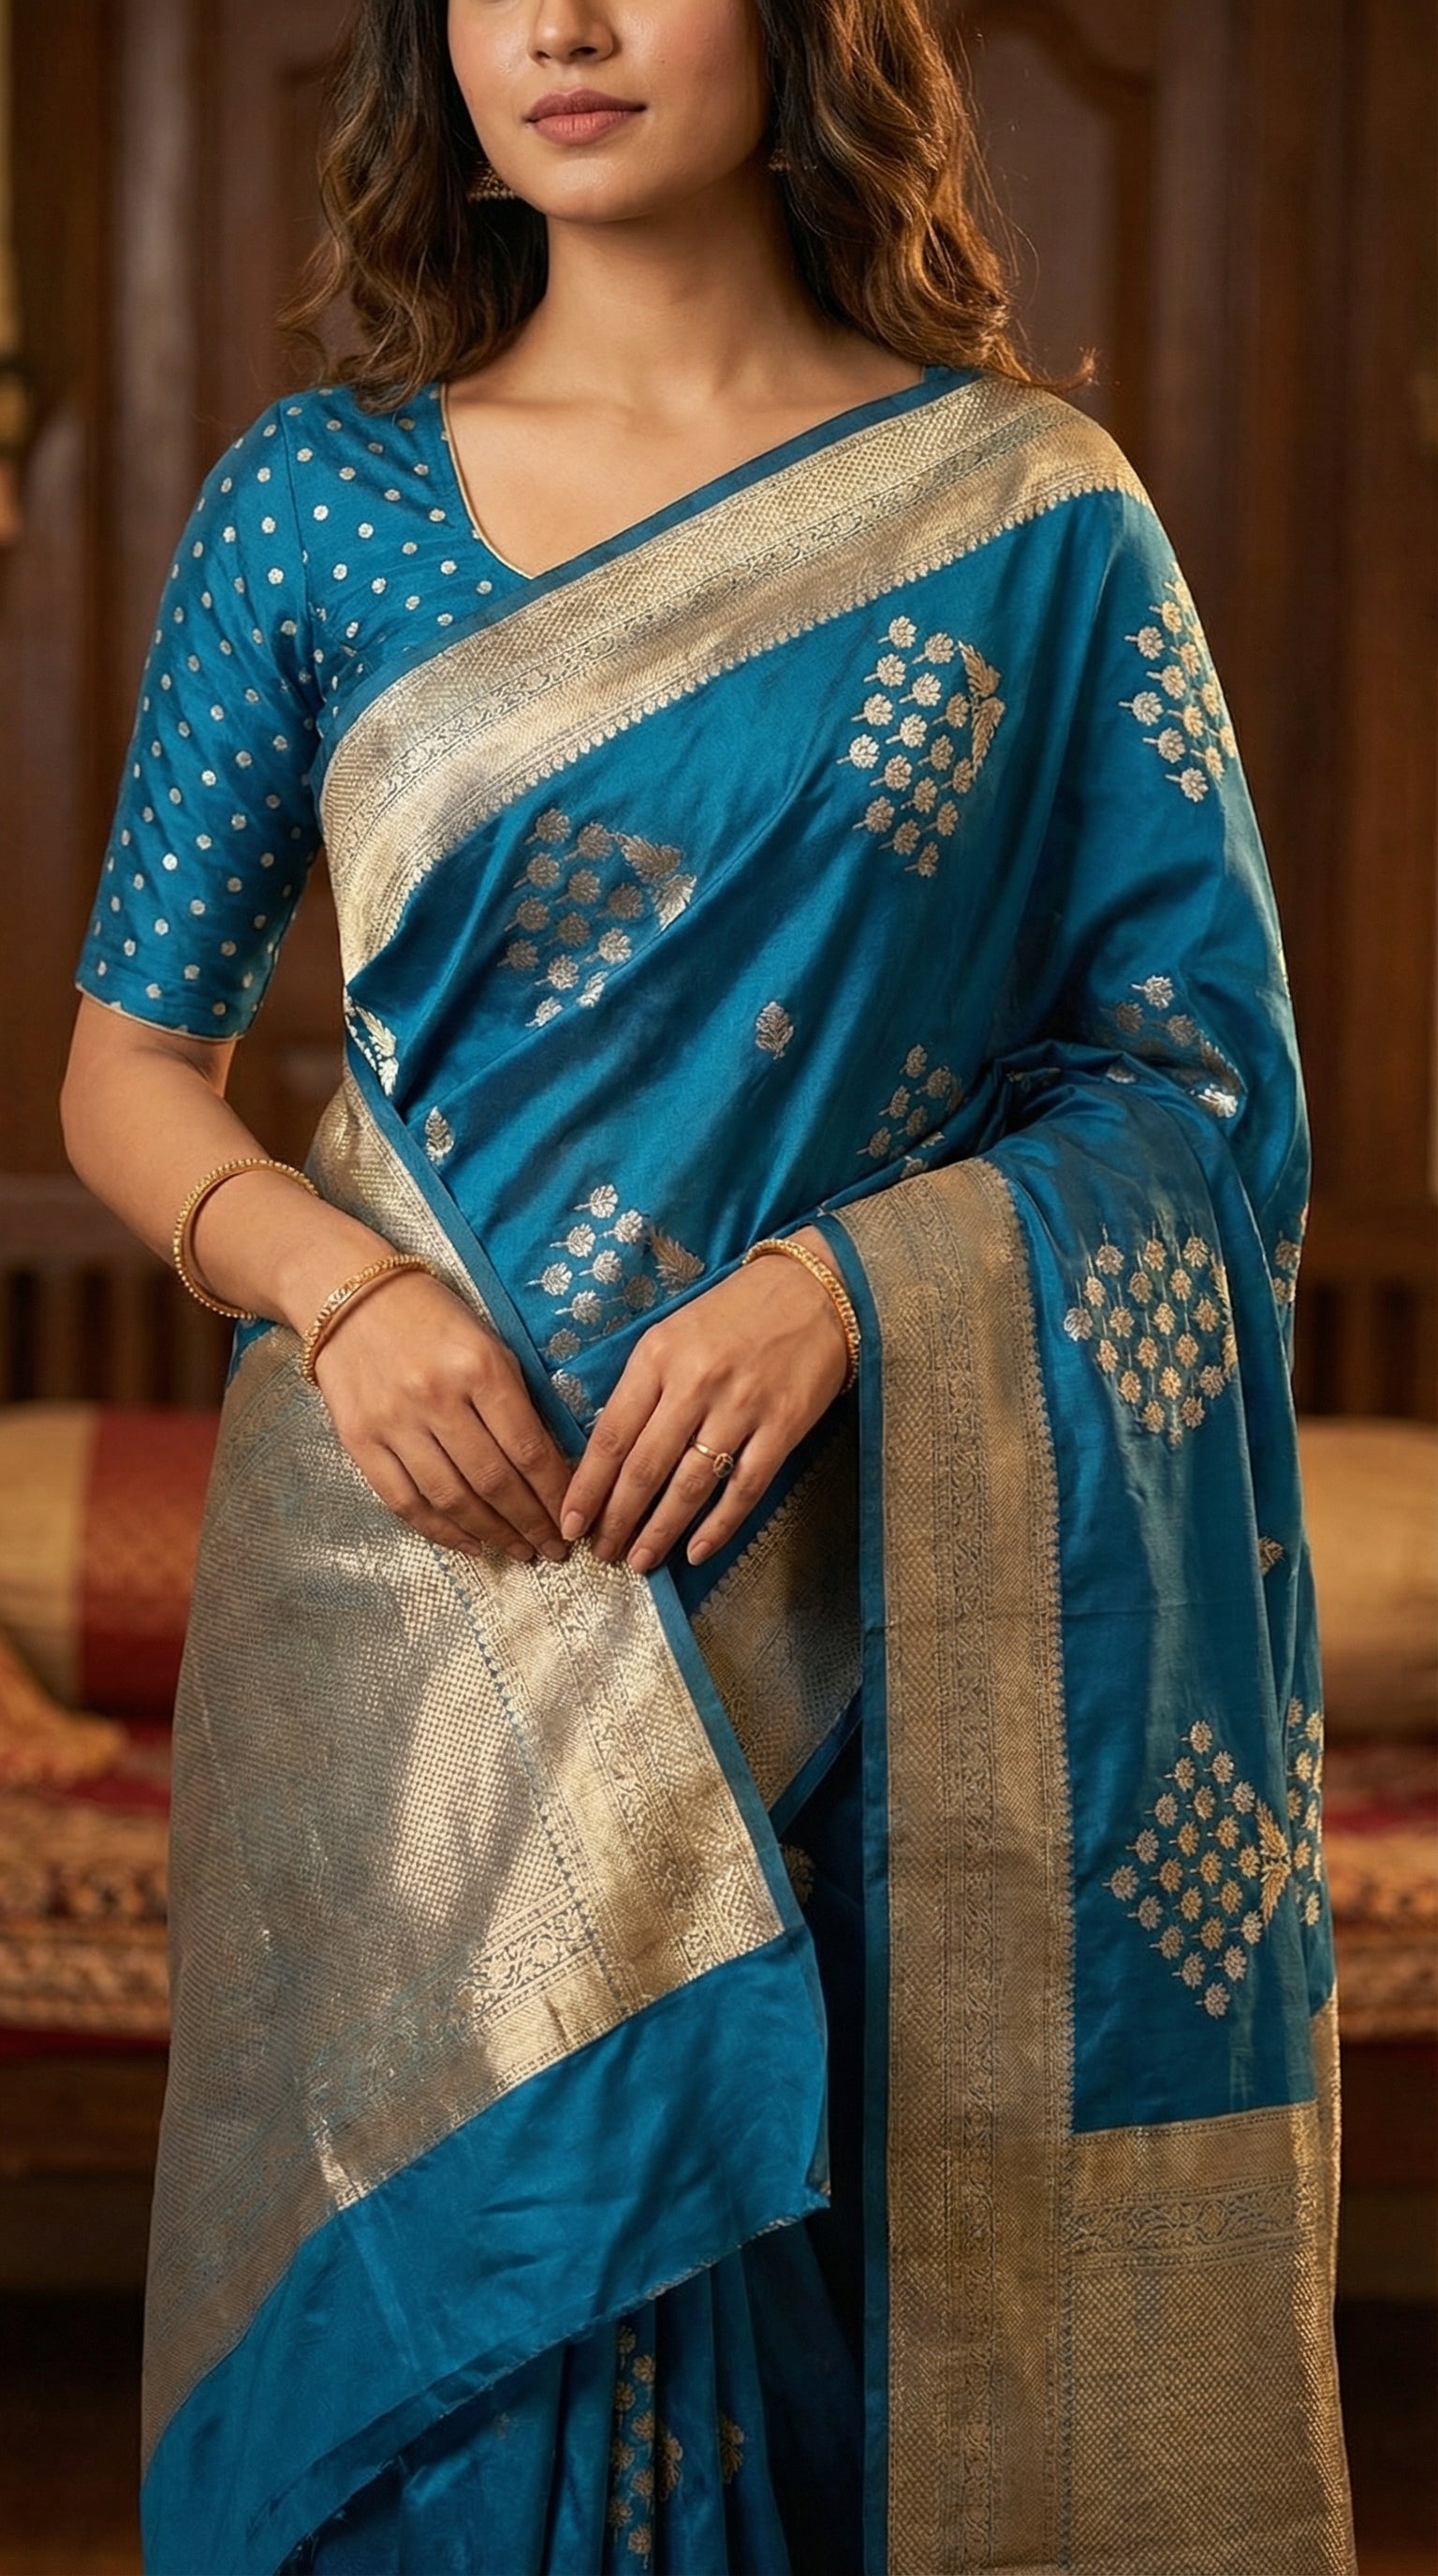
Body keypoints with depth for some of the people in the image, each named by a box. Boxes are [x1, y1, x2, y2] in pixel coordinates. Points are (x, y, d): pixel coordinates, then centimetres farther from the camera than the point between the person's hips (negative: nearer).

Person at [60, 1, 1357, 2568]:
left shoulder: (1034, 515, 3)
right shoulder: (314, 500, 6)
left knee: (878, 2335, 4)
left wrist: (848, 1281, -14)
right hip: (432, 1592, 1)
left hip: (902, 1610, 0)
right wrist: (341, 1283, -12)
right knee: (455, 2314, 3)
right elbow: (127, 1067, 8)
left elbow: (1205, 1082, 2)